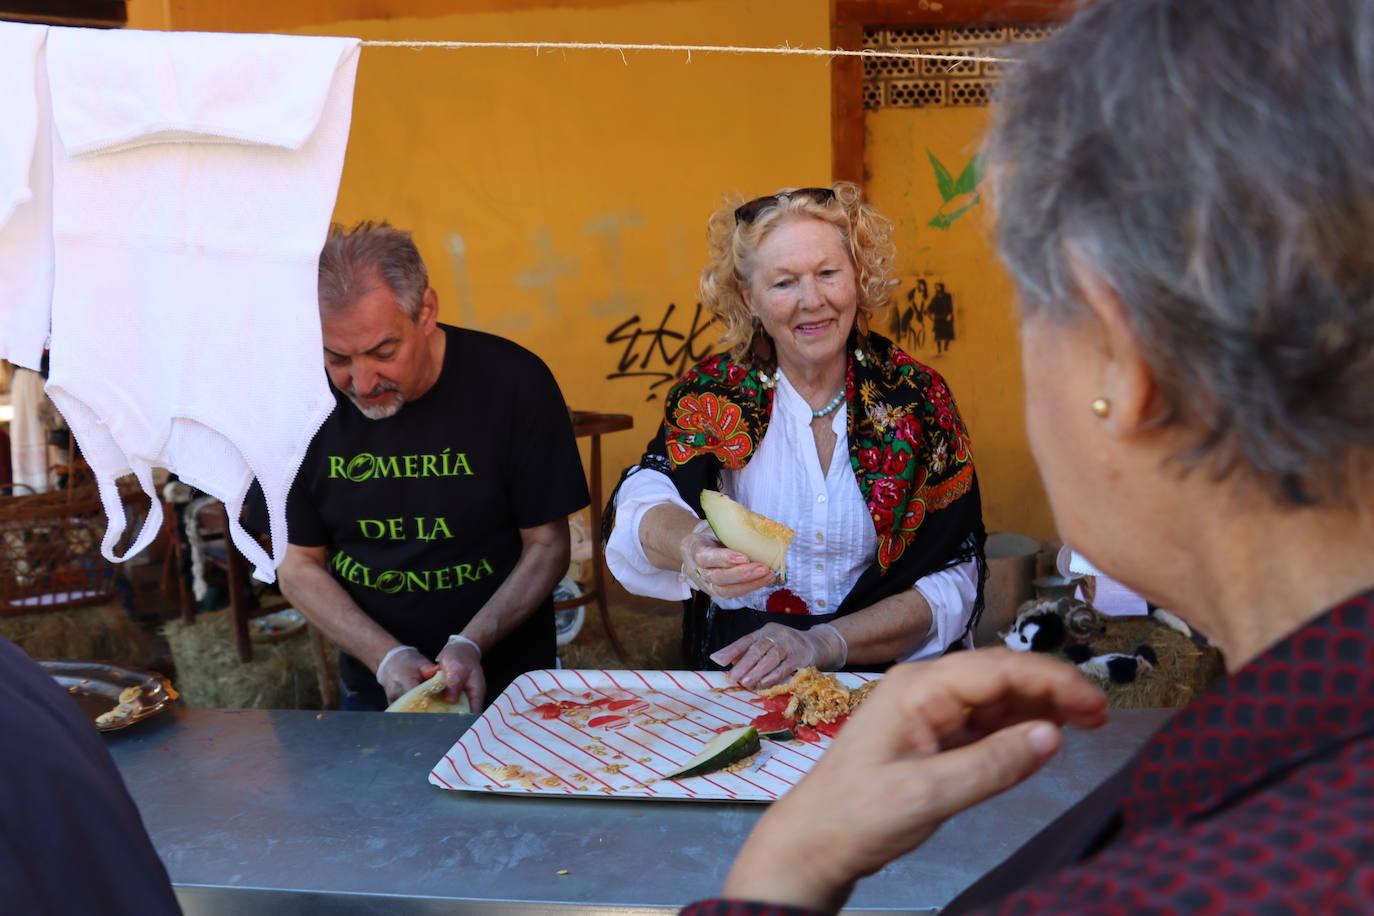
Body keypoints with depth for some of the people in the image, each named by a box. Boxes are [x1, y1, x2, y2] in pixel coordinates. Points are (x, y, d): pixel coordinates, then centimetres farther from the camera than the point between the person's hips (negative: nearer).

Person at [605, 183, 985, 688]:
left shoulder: (916, 395, 0)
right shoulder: (711, 393, 0)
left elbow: (954, 580, -3)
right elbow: (642, 503, -18)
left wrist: (821, 644, -18)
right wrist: (692, 547, -42)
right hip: (736, 677, 0)